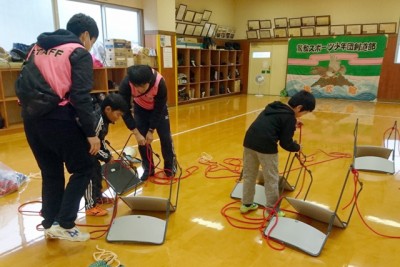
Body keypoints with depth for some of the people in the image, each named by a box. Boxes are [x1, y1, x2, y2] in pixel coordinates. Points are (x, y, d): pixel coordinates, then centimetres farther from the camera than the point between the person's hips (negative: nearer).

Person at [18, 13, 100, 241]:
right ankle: (64, 225, 5)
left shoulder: (38, 48, 19)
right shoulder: (79, 54, -3)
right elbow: (81, 97, -13)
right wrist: (91, 133, -11)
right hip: (58, 120, -7)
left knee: (51, 173, 19)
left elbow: (24, 85, 18)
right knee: (84, 168, 7)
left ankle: (49, 224, 27)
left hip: (31, 119, 8)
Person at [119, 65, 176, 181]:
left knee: (165, 137, -1)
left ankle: (170, 166, 18)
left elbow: (158, 109, -26)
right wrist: (136, 133, -26)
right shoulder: (126, 84, -37)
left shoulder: (159, 82, -40)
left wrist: (151, 131, -21)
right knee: (142, 139, -3)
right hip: (140, 108, 1)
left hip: (158, 108, -1)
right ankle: (148, 169, 14)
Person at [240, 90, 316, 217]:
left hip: (249, 141, 8)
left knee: (249, 175, 19)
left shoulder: (274, 107, 18)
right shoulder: (290, 117, -4)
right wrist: (297, 147, 14)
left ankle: (246, 203, 33)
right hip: (266, 146, -8)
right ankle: (272, 209, 20)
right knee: (271, 179, 9)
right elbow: (286, 143, -5)